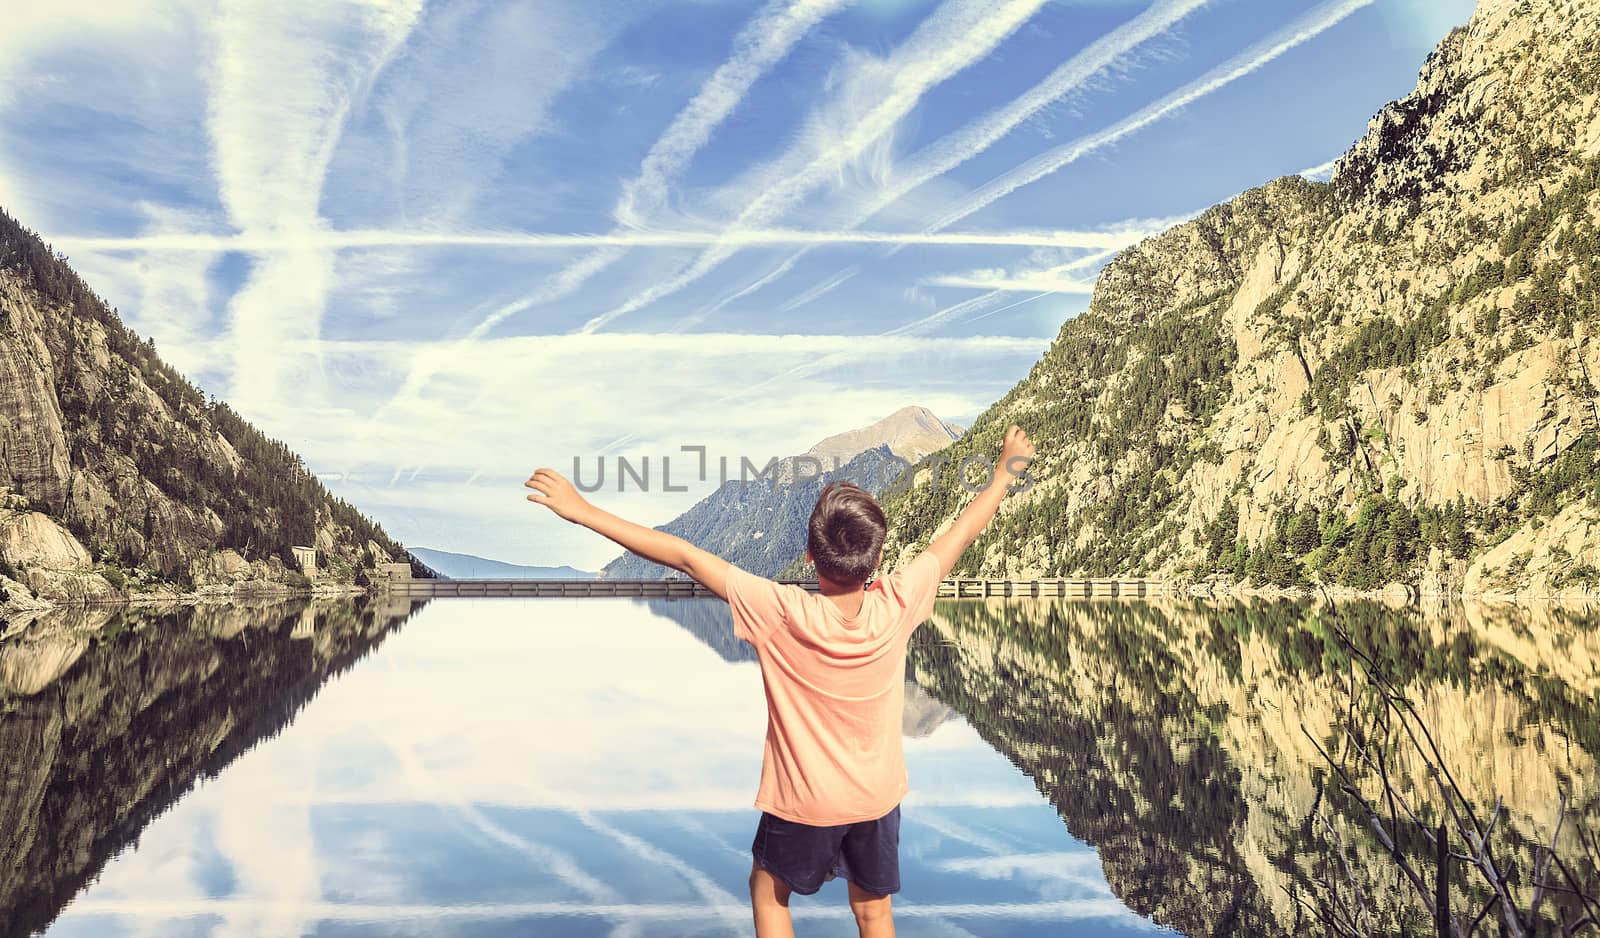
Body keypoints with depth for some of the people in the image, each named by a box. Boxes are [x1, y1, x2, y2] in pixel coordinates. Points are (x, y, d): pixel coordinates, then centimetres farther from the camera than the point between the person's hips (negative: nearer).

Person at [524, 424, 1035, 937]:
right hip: (878, 796, 3)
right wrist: (1006, 471, 8)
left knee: (768, 892, 24)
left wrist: (582, 510, -22)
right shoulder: (897, 606, -22)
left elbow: (684, 556, -27)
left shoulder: (782, 613, -29)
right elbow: (961, 532, -7)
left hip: (804, 801, -2)